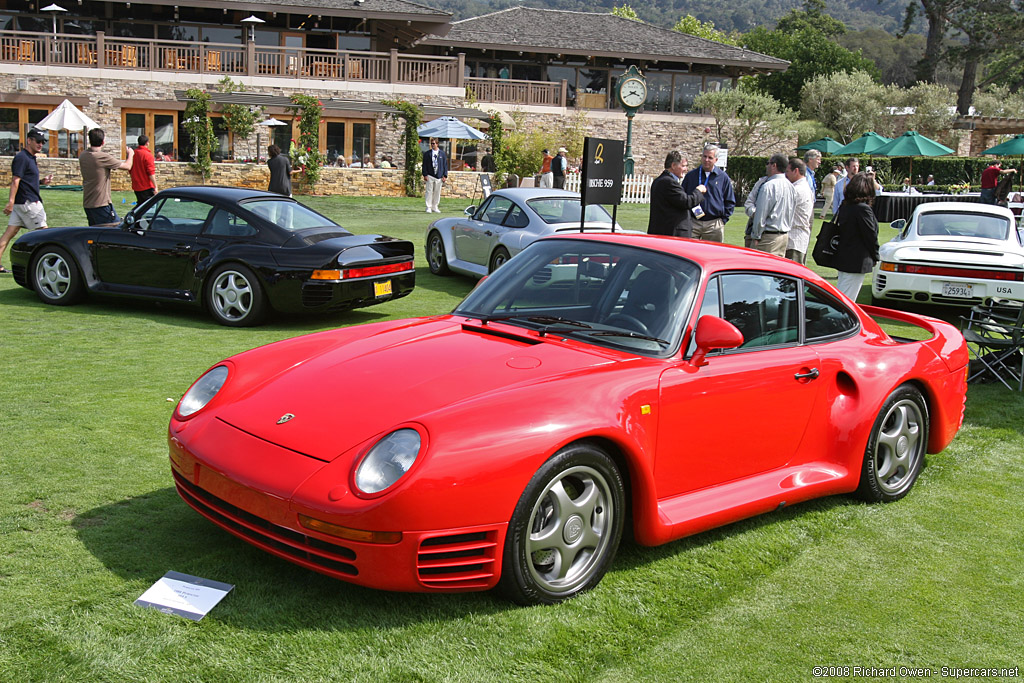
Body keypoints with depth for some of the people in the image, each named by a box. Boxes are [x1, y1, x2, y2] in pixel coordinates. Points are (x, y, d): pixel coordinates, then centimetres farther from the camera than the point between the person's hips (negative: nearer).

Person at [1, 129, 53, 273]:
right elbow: (15, 181, -20)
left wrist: (42, 181, 10)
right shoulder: (21, 157, -12)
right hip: (27, 202, -9)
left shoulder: (30, 158, 18)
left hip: (22, 202, 9)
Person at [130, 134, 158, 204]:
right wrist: (155, 187, -16)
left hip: (136, 187, 7)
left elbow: (130, 171, 15)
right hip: (147, 187, -7)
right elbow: (151, 173, -19)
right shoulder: (148, 155, -15)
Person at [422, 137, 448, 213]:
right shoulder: (427, 153, 4)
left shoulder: (442, 154, 7)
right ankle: (429, 207, 2)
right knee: (429, 191, -3)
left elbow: (445, 165, 9)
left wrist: (445, 175, 2)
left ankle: (435, 207, 15)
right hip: (430, 176, -1)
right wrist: (425, 175, -6)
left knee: (437, 192, 6)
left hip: (439, 176, 1)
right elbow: (424, 165, 3)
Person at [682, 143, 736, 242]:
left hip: (714, 226, 0)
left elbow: (730, 202, 11)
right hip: (692, 223, 0)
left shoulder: (723, 177, 7)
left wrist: (723, 219, 2)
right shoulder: (691, 176, 8)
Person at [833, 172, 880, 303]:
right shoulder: (863, 209, -18)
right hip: (858, 261, -9)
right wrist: (875, 257, 2)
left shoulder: (844, 206, 7)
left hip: (842, 258, 9)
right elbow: (871, 236, -13)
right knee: (847, 299, -6)